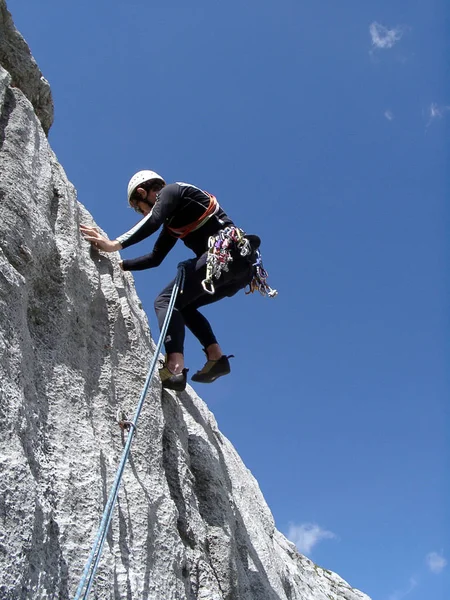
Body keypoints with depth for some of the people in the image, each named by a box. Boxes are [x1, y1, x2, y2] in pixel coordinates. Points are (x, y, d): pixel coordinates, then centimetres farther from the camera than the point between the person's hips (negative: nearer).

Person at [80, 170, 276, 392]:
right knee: (183, 305, 21)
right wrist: (121, 265, 31)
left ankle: (174, 369, -28)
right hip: (242, 264, 10)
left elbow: (152, 222, -15)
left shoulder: (171, 190, 5)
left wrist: (115, 245, -21)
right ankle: (217, 358, 9)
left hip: (226, 253, -10)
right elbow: (155, 258, 34)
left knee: (166, 301, -12)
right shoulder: (173, 219, 30)